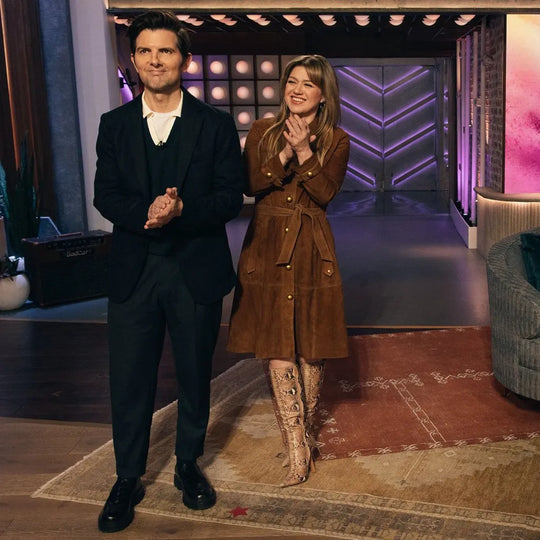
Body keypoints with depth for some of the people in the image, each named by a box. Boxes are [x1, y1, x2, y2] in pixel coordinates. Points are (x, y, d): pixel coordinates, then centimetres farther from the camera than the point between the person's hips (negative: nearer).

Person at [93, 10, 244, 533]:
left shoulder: (216, 125, 1)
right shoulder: (114, 124, 6)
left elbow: (230, 197, -6)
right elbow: (104, 195, -2)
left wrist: (181, 209, -24)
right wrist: (146, 213, -23)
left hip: (196, 271, -1)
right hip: (132, 271, 1)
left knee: (195, 377, 13)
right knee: (129, 381, 7)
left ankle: (188, 466, 33)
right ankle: (127, 480, 24)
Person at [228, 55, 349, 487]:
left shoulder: (336, 141, 4)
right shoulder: (263, 131, 7)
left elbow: (326, 194, -9)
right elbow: (249, 184, -5)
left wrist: (304, 152, -17)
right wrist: (285, 154, -16)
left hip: (311, 249, 0)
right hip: (268, 246, 1)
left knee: (312, 345, 5)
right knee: (277, 346, -5)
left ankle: (303, 431, 26)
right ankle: (299, 448, 2)